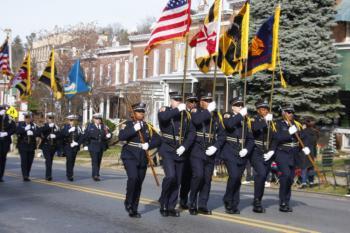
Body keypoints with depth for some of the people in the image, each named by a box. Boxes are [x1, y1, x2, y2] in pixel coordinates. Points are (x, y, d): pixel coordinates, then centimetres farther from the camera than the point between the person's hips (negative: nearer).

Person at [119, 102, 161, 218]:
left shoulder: (148, 126, 11)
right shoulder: (128, 125, 1)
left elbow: (157, 139, 4)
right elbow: (121, 136, -16)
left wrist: (149, 145, -13)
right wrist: (134, 129, -22)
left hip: (143, 159, 4)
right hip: (130, 157, -4)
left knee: (139, 184, 6)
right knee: (133, 177, -25)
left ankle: (134, 210, 17)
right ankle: (128, 202, -4)